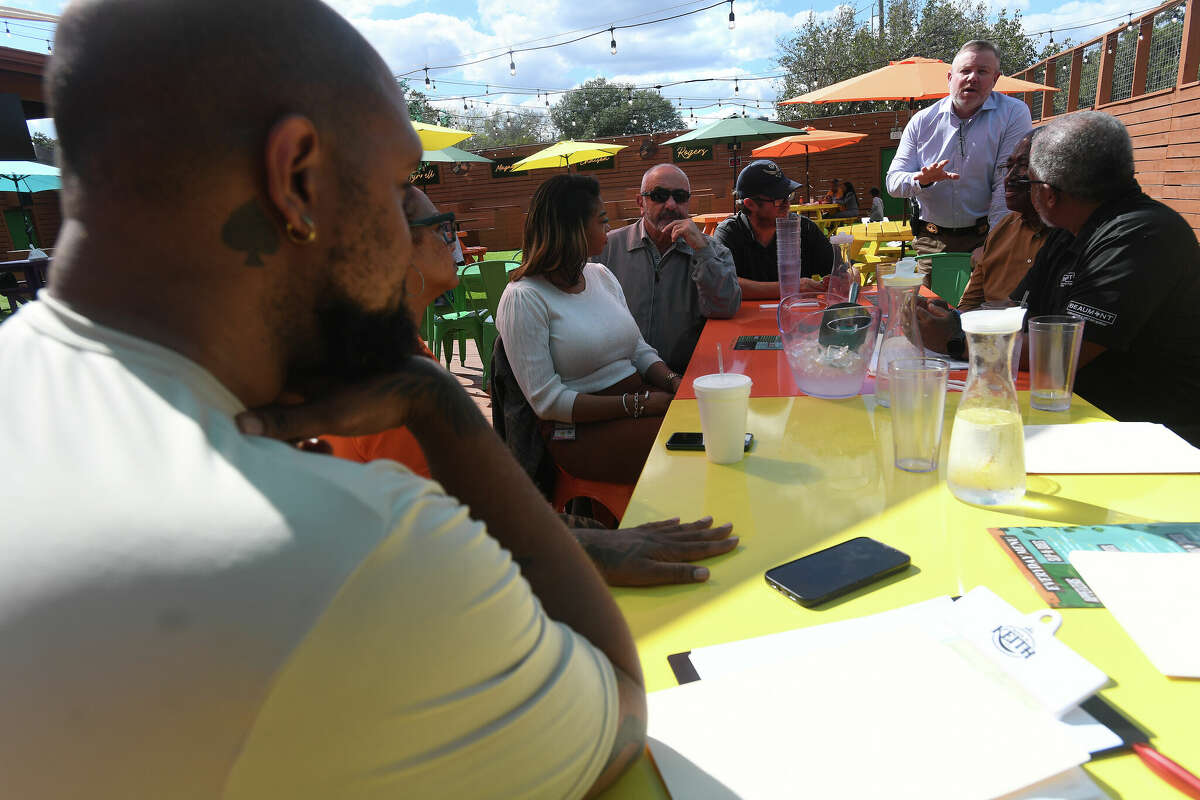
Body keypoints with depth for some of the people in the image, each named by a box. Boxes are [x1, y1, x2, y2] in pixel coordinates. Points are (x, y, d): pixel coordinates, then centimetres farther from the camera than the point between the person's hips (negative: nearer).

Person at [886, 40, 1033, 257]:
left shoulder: (1014, 114, 1)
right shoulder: (922, 121, 7)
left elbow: (1008, 186, -7)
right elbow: (893, 182, 5)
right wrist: (922, 181, -17)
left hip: (982, 238, -2)